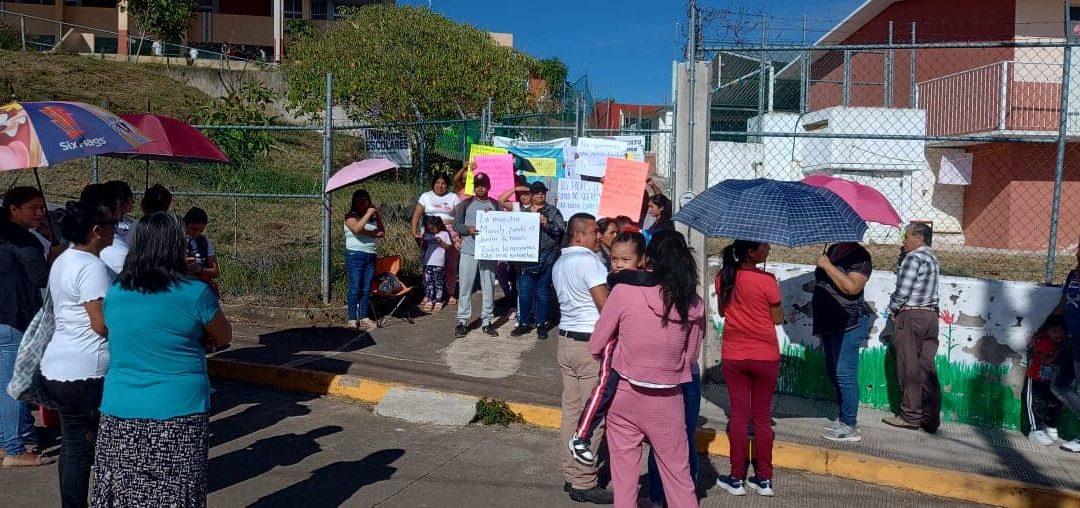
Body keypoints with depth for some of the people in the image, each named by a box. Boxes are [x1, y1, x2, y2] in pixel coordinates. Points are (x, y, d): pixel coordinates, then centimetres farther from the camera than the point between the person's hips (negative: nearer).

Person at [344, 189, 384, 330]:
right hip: (355, 255, -5)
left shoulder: (374, 216, 15)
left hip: (371, 255, 5)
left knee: (366, 289, 6)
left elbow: (382, 233, 7)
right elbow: (356, 229, -21)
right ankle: (352, 319, -3)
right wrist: (368, 214, -15)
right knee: (355, 288, -6)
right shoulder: (351, 216, -1)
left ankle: (363, 318, 11)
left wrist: (369, 233, -8)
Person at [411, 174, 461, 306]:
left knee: (450, 265, -1)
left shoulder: (453, 197, 9)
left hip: (450, 234, 0)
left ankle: (451, 294, 9)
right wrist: (414, 230, -7)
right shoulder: (426, 196, 11)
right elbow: (417, 214, 5)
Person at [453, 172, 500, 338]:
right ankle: (463, 321, 6)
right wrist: (468, 229, -13)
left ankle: (486, 321, 12)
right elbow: (456, 225, 5)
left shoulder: (495, 205, 8)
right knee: (465, 286, 0)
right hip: (469, 251, -1)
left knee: (488, 287, 4)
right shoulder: (466, 204, 7)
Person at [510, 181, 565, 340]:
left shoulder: (553, 211, 6)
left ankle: (542, 325, 13)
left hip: (545, 259, -2)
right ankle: (524, 323, 15)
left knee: (543, 291, 4)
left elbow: (562, 230, -2)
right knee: (524, 291, 3)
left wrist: (547, 225, -15)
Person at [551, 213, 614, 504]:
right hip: (591, 342, -9)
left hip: (566, 338, 9)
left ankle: (571, 475, 19)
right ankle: (584, 483, 2)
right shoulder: (588, 260, -14)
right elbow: (605, 304, -17)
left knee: (571, 410, 12)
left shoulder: (559, 264, 15)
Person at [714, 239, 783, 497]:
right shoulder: (767, 281, -17)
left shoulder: (723, 278, -4)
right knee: (762, 417, 9)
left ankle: (737, 479, 16)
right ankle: (764, 479, 19)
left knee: (738, 415, 10)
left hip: (733, 356, 3)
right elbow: (777, 319, -6)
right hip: (765, 357, -3)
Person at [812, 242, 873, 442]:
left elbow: (852, 287, -26)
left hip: (849, 324, -9)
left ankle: (850, 427, -2)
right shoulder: (832, 250, 13)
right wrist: (817, 302, 19)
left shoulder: (860, 257, -12)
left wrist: (827, 266, -21)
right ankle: (842, 418, 27)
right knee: (833, 373, 16)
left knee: (844, 374, -9)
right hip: (829, 323, 10)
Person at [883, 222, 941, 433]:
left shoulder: (913, 258, -12)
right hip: (931, 315, 8)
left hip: (910, 316, -8)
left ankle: (911, 416, 4)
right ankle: (931, 419, 9)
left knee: (909, 368, -1)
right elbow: (925, 290, 15)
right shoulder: (931, 258, 16)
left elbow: (903, 291, -16)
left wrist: (892, 310, -1)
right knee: (927, 367, 8)